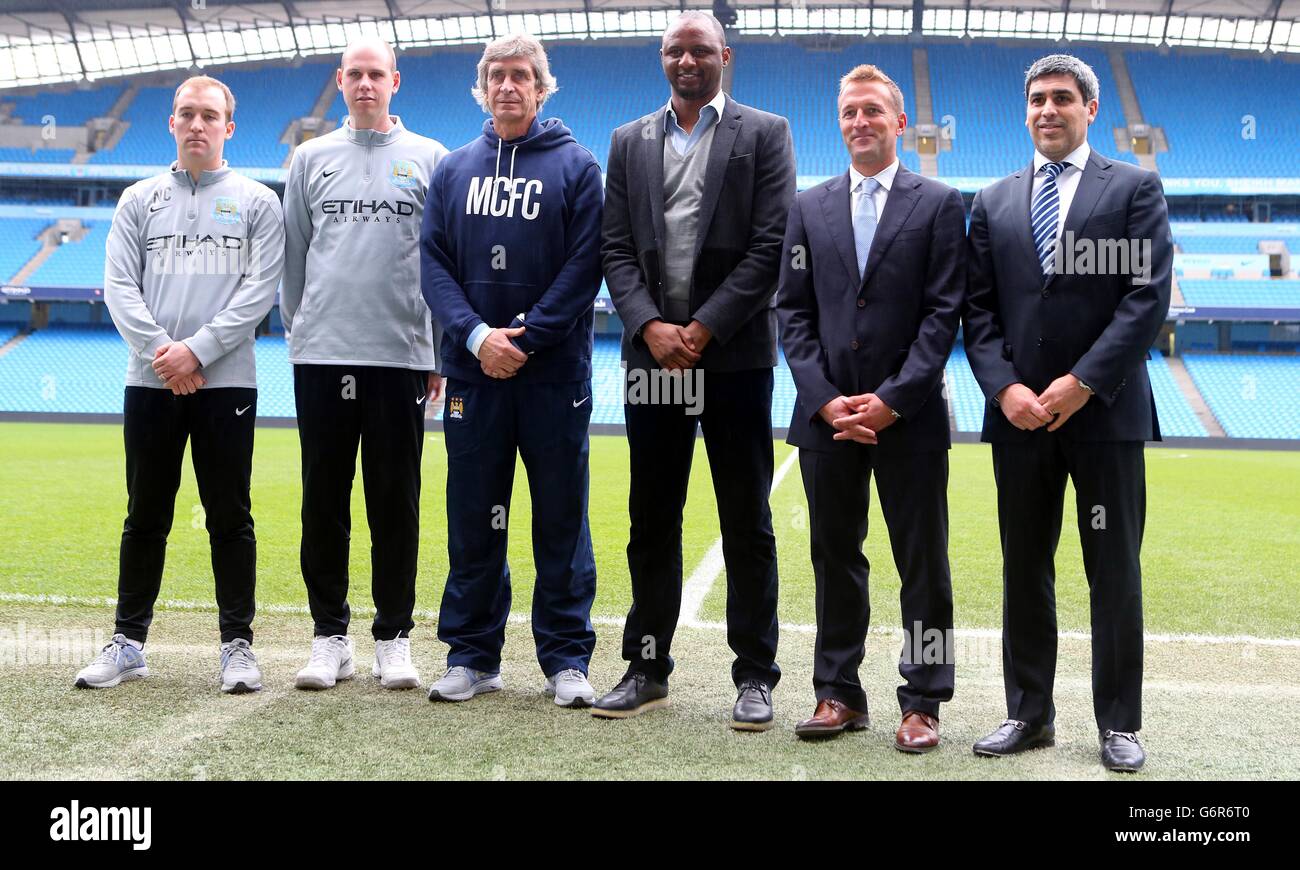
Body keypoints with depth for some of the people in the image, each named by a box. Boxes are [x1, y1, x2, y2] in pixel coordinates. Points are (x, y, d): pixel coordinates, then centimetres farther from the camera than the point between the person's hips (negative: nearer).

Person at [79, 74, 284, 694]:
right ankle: (129, 642, 16)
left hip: (227, 382, -2)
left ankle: (237, 643, 9)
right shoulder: (139, 200, 13)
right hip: (149, 382, 2)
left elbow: (259, 290, -4)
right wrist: (160, 351, -11)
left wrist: (197, 350, -14)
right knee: (145, 518, 8)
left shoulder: (257, 203, 6)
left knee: (230, 518, 1)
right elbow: (119, 285, 4)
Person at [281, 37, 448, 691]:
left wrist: (440, 351, 2)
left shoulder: (429, 159, 8)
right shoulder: (311, 158, 12)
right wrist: (297, 331, 9)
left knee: (396, 503, 3)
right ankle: (329, 636, 14)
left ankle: (394, 637, 12)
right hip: (321, 356, 2)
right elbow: (293, 256, 14)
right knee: (324, 501, 4)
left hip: (402, 355, -1)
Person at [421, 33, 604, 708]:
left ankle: (566, 658, 12)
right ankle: (471, 654, 18)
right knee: (473, 519, 7)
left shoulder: (575, 166, 3)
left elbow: (584, 265, -5)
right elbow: (433, 263, 5)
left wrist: (526, 340, -13)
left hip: (554, 373, -3)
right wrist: (477, 335, -11)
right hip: (473, 371, 3)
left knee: (561, 518, 3)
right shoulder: (454, 171, 12)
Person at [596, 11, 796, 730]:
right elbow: (616, 248, 7)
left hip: (734, 355, -3)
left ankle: (755, 674, 11)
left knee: (747, 522, 3)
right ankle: (647, 668, 19)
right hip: (652, 354, 3)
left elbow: (770, 245, -5)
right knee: (652, 521, 9)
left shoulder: (764, 133, 4)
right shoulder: (630, 142, 14)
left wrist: (702, 328, -12)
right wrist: (650, 327, -9)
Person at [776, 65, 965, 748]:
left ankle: (921, 703, 14)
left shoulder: (939, 204, 2)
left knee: (923, 564, 4)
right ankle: (839, 694, 21)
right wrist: (825, 400, -6)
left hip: (908, 417, -3)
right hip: (826, 415, 3)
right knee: (835, 559, 10)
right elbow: (793, 312, 6)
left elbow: (943, 313, -5)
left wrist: (892, 399, -13)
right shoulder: (809, 208, 11)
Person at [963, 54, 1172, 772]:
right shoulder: (993, 203, 13)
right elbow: (978, 309, 8)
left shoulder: (1135, 188, 4)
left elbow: (1148, 295, -6)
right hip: (1020, 414, 3)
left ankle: (1118, 723, 14)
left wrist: (1083, 381, -14)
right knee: (1023, 570, 8)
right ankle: (1029, 714, 19)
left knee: (1115, 572, 3)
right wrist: (1004, 387, -8)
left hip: (1105, 411, -3)